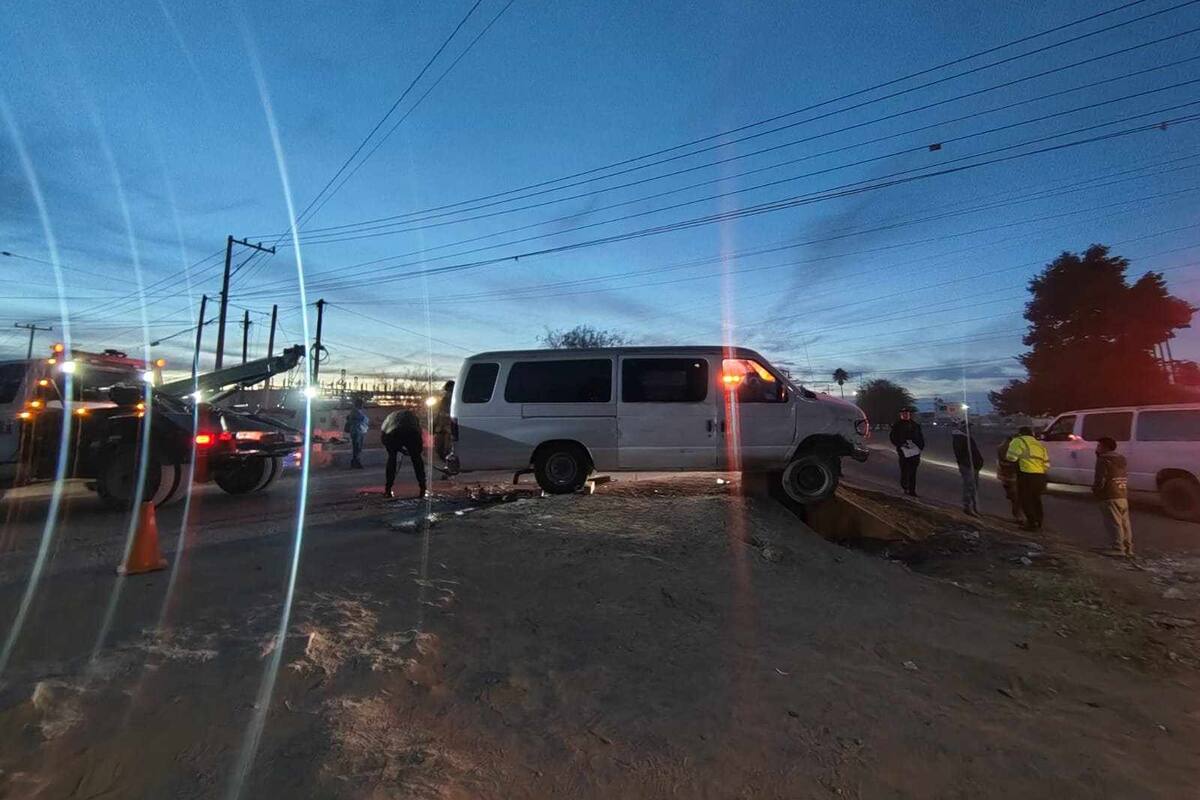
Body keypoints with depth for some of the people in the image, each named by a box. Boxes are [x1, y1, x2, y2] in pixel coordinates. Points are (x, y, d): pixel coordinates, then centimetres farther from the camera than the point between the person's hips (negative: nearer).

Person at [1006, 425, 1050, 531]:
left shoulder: (1018, 441, -2)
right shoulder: (1039, 444, 21)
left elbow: (1011, 457, -11)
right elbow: (1046, 464, 17)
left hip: (1027, 475, -7)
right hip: (1040, 476, 7)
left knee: (1026, 500, 3)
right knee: (1036, 500, 20)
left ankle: (1032, 523, 2)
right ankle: (1038, 523, 28)